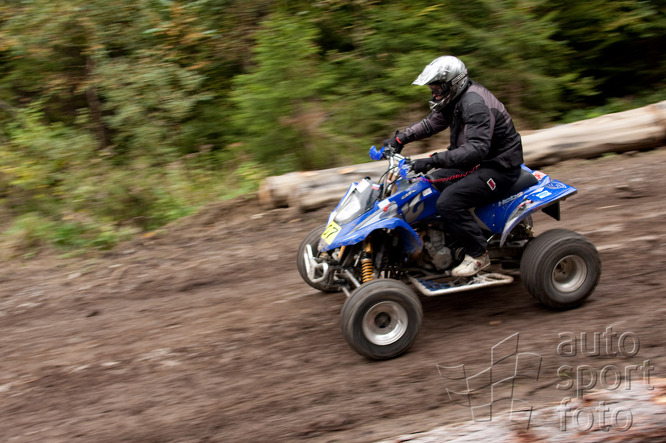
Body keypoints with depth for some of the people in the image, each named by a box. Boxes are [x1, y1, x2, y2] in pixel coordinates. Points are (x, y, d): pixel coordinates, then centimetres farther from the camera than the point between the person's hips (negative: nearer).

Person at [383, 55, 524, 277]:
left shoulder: (475, 105, -26)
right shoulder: (456, 98, 7)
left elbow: (477, 148, -37)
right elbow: (431, 123, 21)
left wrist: (434, 160, -41)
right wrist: (400, 139, 11)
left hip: (499, 167, -11)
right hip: (478, 163, 11)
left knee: (448, 201, -26)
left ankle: (478, 255, -13)